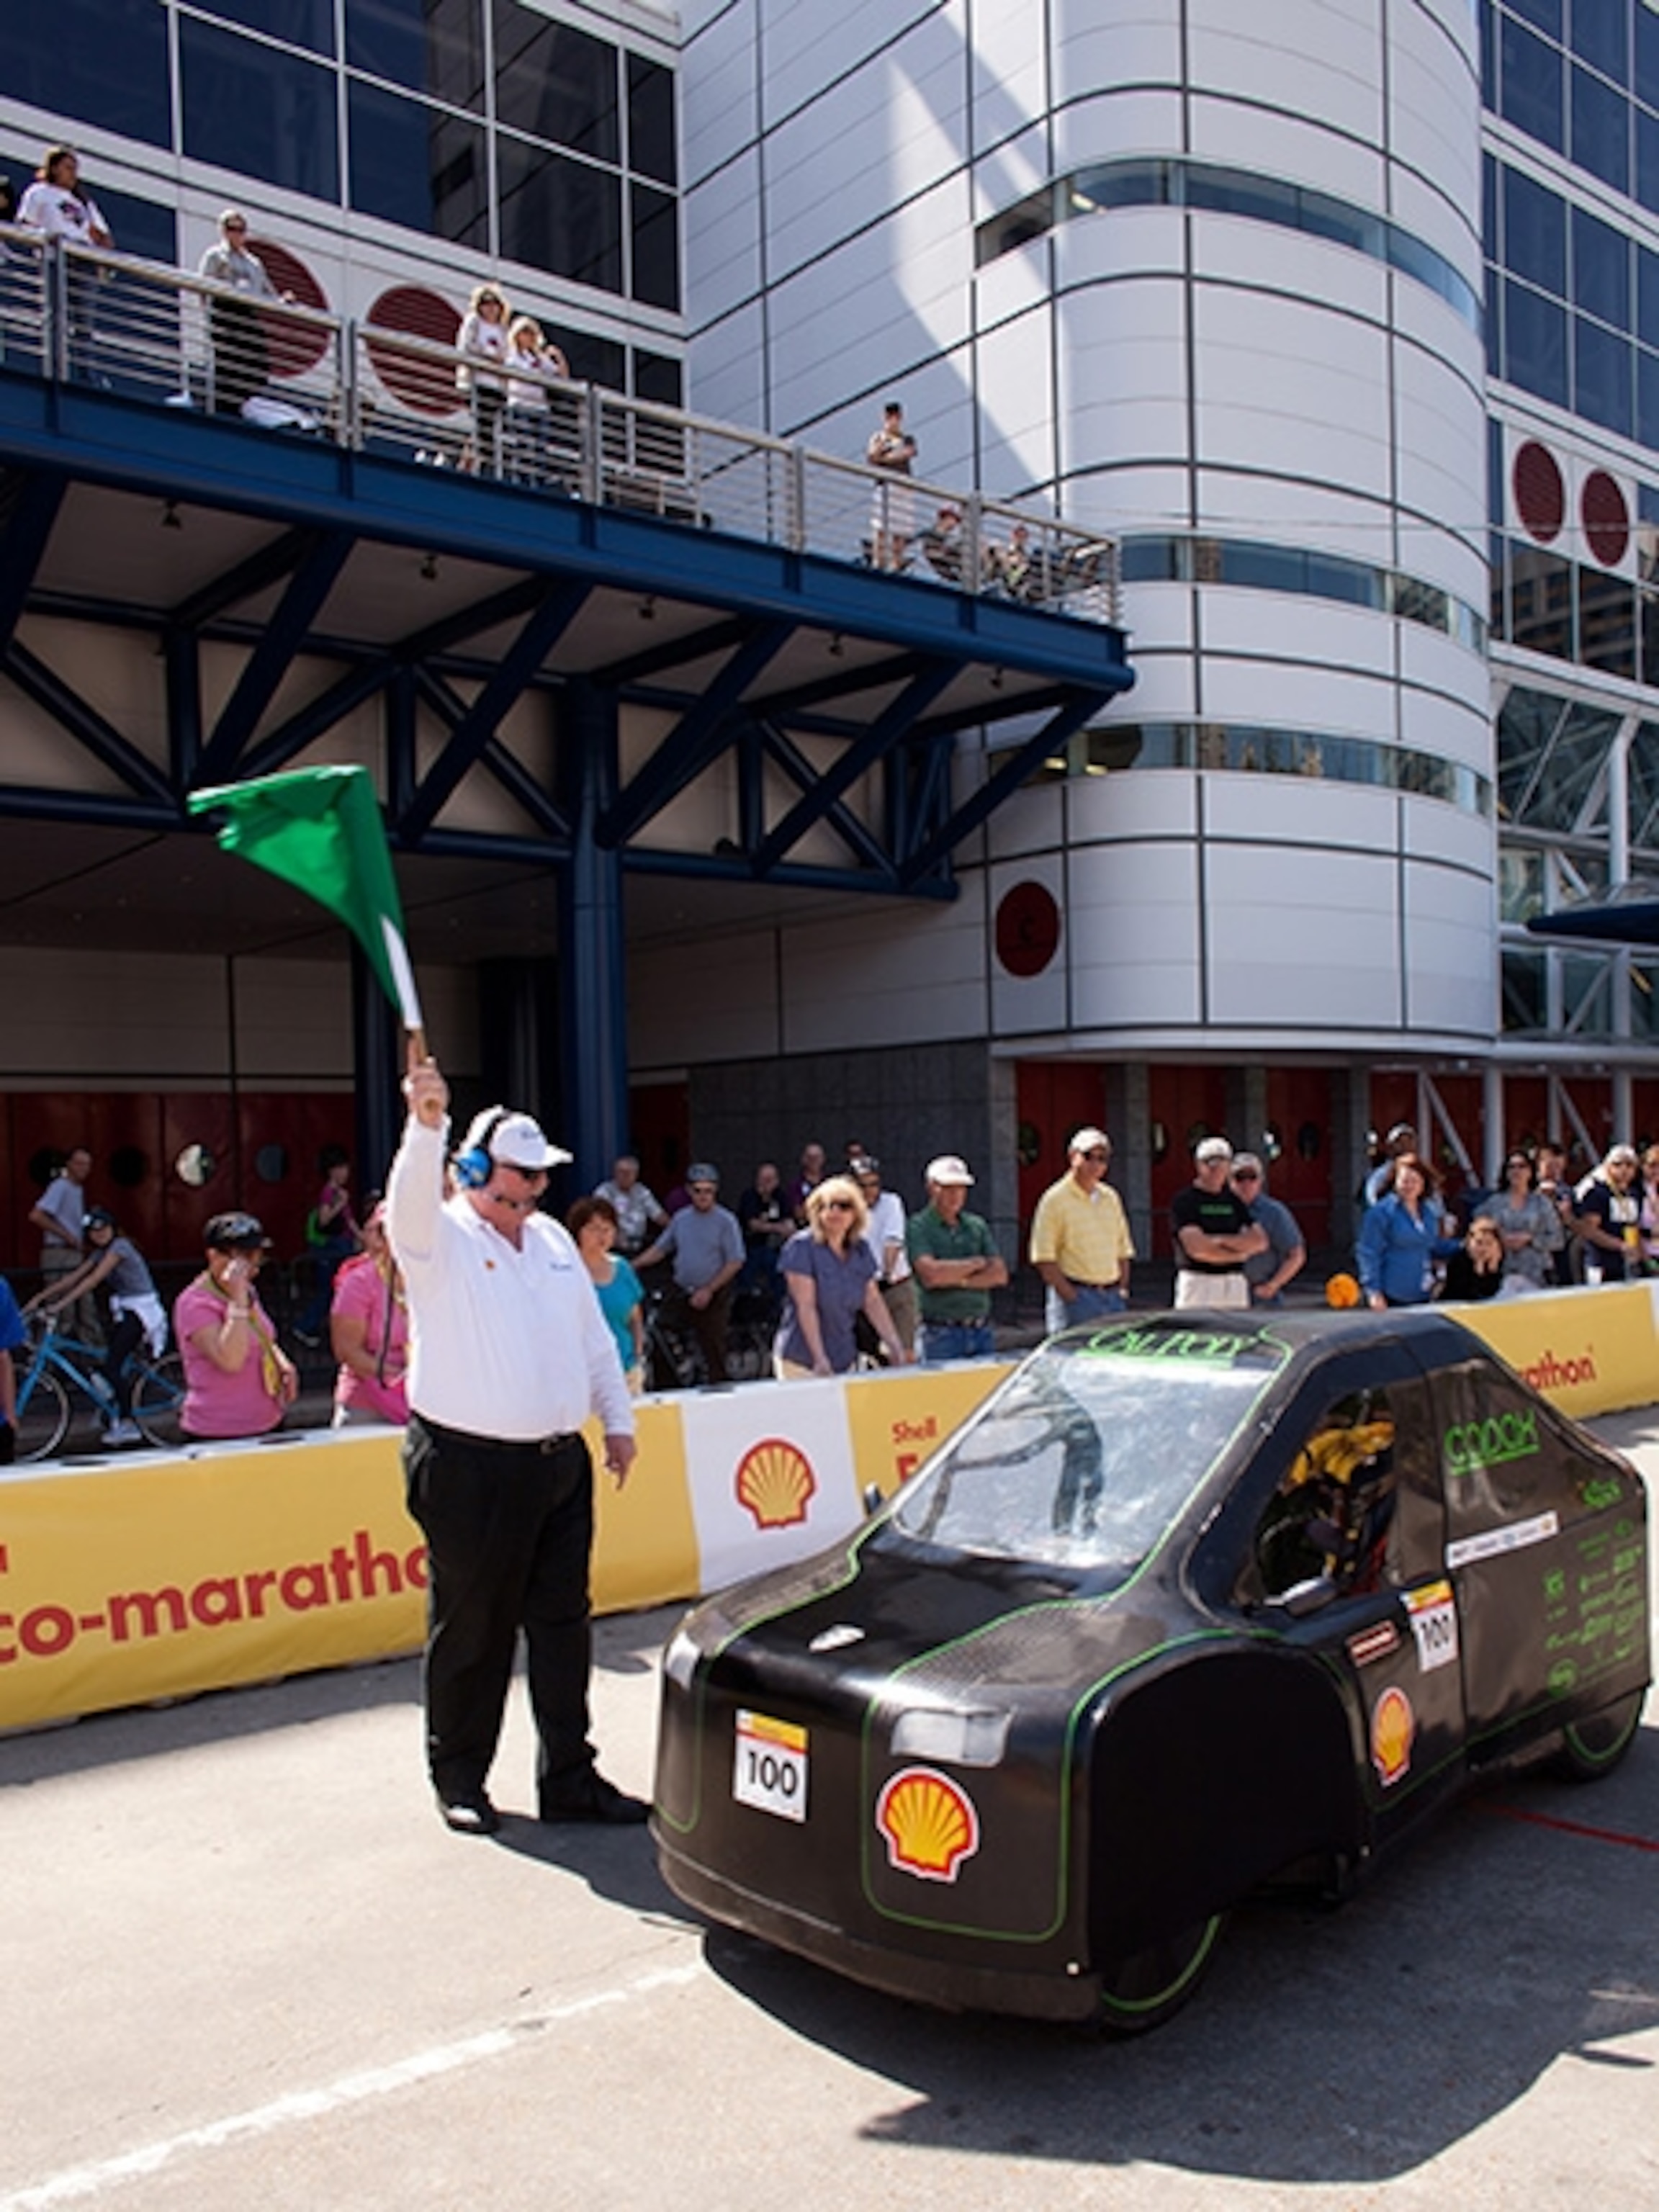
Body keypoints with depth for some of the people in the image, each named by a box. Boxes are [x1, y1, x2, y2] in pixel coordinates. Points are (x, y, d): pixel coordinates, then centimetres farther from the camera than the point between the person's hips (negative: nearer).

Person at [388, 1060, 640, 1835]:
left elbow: (595, 1338, 21)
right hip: (469, 1467, -6)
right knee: (472, 1630, 5)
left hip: (560, 1462, 6)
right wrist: (426, 1125, -47)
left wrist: (618, 1420, 16)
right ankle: (459, 1779, 23)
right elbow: (410, 1199, -30)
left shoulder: (552, 1238, 15)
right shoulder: (439, 1239, -6)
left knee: (562, 1625, 10)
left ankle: (569, 1778, 21)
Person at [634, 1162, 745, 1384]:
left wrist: (708, 1290, -13)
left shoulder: (726, 1221, -6)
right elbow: (660, 1249, 15)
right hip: (681, 1295, 5)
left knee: (715, 1353, -3)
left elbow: (735, 1262, -9)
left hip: (712, 1297, -5)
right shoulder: (680, 1219, 9)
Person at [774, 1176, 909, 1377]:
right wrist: (820, 1359, -21)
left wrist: (896, 1347, 1)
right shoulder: (802, 1246, -10)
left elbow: (873, 1301, 10)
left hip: (844, 1361, 6)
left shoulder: (861, 1249, 8)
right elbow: (805, 1306, -15)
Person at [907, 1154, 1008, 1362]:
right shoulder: (918, 1227, -2)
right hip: (942, 1334, -5)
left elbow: (1000, 1274, 5)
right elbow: (931, 1274, -16)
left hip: (982, 1331, 5)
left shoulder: (977, 1226, 13)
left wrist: (960, 1281, -10)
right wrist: (977, 1263, -3)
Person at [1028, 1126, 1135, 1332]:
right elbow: (1043, 1258, -11)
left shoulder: (1111, 1198, 15)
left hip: (1112, 1297, 6)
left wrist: (1122, 1290, 8)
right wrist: (1071, 1297, -16)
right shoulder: (1055, 1199, -6)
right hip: (1075, 1294, -6)